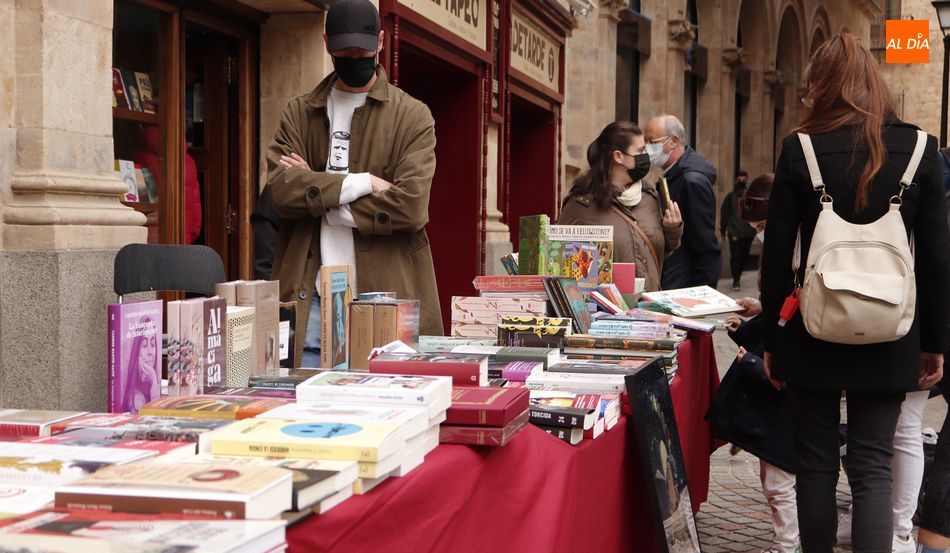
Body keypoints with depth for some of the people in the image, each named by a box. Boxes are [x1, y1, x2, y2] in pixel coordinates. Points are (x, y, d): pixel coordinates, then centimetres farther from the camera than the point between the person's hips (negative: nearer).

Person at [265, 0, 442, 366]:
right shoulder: (298, 114, 12)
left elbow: (410, 205, -10)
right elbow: (280, 189, -5)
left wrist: (315, 193, -5)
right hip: (310, 300, 2)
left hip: (386, 296, -2)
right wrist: (362, 182, -12)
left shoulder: (413, 116, 4)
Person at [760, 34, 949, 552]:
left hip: (813, 334, -1)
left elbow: (777, 256, -4)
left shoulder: (800, 150, -5)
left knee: (815, 464, 11)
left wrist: (773, 339, 5)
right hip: (888, 337, 1)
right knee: (873, 468, 4)